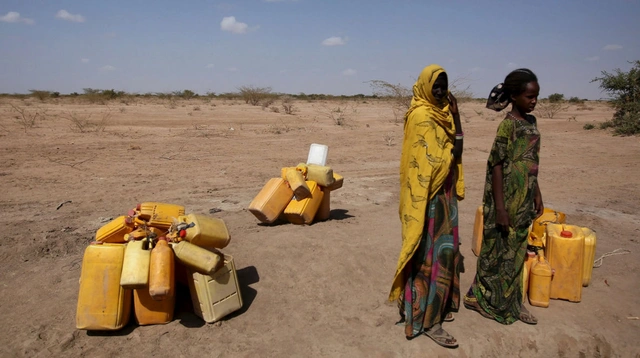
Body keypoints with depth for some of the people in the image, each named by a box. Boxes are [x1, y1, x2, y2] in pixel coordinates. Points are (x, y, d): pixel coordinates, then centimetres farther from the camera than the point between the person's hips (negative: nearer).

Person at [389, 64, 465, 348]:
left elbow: (455, 153, 9)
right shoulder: (421, 117, -16)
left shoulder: (442, 113, 12)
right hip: (429, 196, -9)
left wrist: (455, 118, 0)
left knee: (443, 249, 16)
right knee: (431, 253, -4)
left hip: (444, 192, 9)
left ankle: (434, 306, 30)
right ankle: (427, 320, 5)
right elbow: (435, 161, -22)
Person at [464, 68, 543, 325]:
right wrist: (500, 208, -20)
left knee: (517, 250, 15)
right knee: (499, 250, 4)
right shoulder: (508, 124, -15)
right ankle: (482, 298, 21)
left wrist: (537, 194, 17)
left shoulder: (531, 121, 10)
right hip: (507, 197, -8)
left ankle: (512, 302, 29)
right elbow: (497, 165, -18)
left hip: (525, 198, 8)